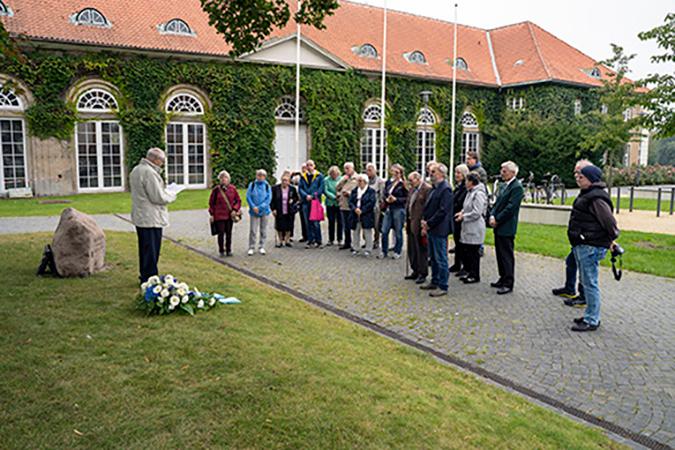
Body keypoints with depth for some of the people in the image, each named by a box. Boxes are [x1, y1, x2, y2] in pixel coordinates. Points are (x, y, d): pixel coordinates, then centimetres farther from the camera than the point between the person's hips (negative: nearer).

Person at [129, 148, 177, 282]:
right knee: (151, 251, -2)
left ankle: (144, 277, 30)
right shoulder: (149, 172, -20)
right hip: (151, 219, -10)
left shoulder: (136, 170, 13)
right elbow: (158, 197, -22)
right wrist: (171, 196, -3)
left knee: (144, 249, 19)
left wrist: (166, 193, 15)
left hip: (140, 217, 10)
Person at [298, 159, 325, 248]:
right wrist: (306, 196, -10)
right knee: (308, 222, 7)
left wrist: (313, 196, -12)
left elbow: (321, 188, -3)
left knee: (315, 222, -6)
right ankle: (310, 241, 14)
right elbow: (300, 188, 7)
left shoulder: (319, 176, 2)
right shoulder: (303, 177, 12)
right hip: (306, 202, 4)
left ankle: (318, 241, 3)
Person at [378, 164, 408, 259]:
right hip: (388, 209, 5)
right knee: (384, 231, 4)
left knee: (398, 232, 5)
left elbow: (407, 198, -7)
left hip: (399, 209, -5)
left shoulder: (403, 184, -7)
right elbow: (384, 193, 15)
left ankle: (397, 252, 17)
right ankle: (384, 251, 16)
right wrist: (386, 199, -5)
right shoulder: (388, 182, 9)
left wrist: (396, 199, -16)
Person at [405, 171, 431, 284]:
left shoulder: (427, 189, -15)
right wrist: (406, 221, 15)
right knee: (412, 249, 15)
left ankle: (422, 274, 11)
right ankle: (415, 271, 27)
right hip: (411, 224, 9)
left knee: (421, 250, 0)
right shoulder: (412, 189, 15)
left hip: (420, 225, -9)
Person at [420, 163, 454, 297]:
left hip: (439, 230, -9)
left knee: (441, 258, -2)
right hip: (431, 228, 9)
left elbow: (443, 211, -20)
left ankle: (443, 287, 5)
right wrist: (424, 221, 5)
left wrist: (429, 224, -16)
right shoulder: (435, 188, 14)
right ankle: (435, 282, 28)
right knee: (433, 257, 17)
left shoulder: (445, 189, -15)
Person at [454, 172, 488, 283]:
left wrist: (463, 217, -14)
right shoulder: (470, 192, 13)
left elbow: (476, 213, -21)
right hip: (468, 228, 10)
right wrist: (462, 212, 6)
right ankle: (469, 272, 25)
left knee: (473, 252, -1)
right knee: (465, 251, 13)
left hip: (475, 228, -10)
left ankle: (475, 276, 9)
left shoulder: (478, 194, -17)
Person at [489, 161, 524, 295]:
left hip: (507, 227, -9)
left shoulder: (517, 187, -13)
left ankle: (508, 284, 2)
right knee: (500, 254, 15)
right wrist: (492, 216, -1)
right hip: (498, 226, 9)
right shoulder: (503, 186, 15)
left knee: (507, 255, -4)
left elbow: (510, 207, -18)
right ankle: (503, 278, 27)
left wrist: (497, 220, -14)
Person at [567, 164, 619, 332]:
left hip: (590, 247, -11)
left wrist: (611, 240, -8)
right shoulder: (586, 194, 14)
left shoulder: (596, 198, -19)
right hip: (582, 245, 11)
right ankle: (590, 316, 30)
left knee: (590, 283, -3)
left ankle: (592, 321, 6)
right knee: (586, 282, 18)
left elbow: (609, 221, -21)